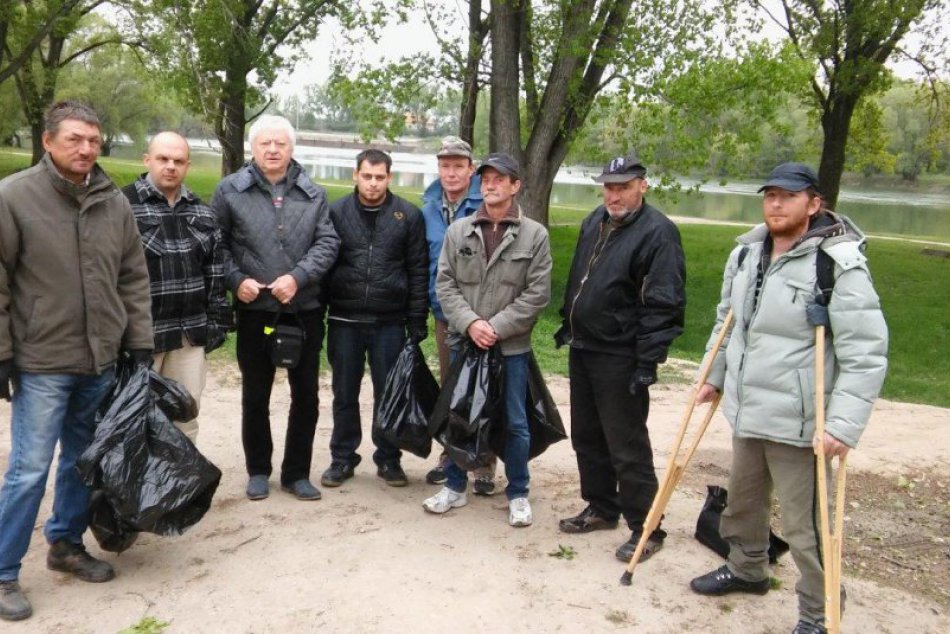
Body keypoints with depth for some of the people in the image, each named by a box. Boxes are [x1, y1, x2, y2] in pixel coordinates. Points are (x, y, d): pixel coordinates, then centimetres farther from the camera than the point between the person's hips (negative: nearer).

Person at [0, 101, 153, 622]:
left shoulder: (114, 202, 5)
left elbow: (133, 277, 10)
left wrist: (139, 341, 6)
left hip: (101, 362, 5)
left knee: (84, 460, 16)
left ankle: (66, 543, 34)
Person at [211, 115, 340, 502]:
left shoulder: (313, 194, 5)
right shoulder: (230, 190, 1)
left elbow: (327, 243, -2)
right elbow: (215, 244, 1)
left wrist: (297, 277, -15)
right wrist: (236, 280, -12)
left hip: (304, 310, 2)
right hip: (255, 311, -1)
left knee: (306, 395, 8)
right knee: (255, 396, 10)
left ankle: (296, 473, 24)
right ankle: (258, 470, 27)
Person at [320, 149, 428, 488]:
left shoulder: (409, 216, 1)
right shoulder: (336, 212, 2)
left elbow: (418, 272, 1)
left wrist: (417, 321, -3)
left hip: (390, 322, -1)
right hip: (344, 320, 1)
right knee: (345, 394, 11)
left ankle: (389, 458, 24)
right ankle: (342, 458, 25)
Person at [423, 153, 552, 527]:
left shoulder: (534, 235, -3)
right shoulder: (458, 231, 4)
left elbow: (537, 293, -7)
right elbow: (445, 283, 2)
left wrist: (496, 327, -14)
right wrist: (469, 322, -13)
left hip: (512, 346, -2)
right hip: (463, 341, 3)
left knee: (515, 423, 6)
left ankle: (518, 494, 22)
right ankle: (455, 486, 29)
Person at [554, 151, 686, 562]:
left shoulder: (657, 232, -14)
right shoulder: (594, 223, 11)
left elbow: (663, 305, -19)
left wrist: (648, 362, -22)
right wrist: (567, 324, 22)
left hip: (620, 357, -8)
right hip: (583, 348, 9)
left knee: (627, 446, -2)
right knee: (587, 437, 17)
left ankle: (645, 529, 11)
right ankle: (601, 509, 33)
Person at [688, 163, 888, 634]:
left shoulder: (839, 265, -18)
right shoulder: (745, 253, 5)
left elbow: (865, 356, -19)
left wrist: (844, 424, -25)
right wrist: (714, 376, 19)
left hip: (799, 424, -7)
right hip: (746, 412, 8)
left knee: (805, 527, 2)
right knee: (742, 502, 26)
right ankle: (747, 569, 50)